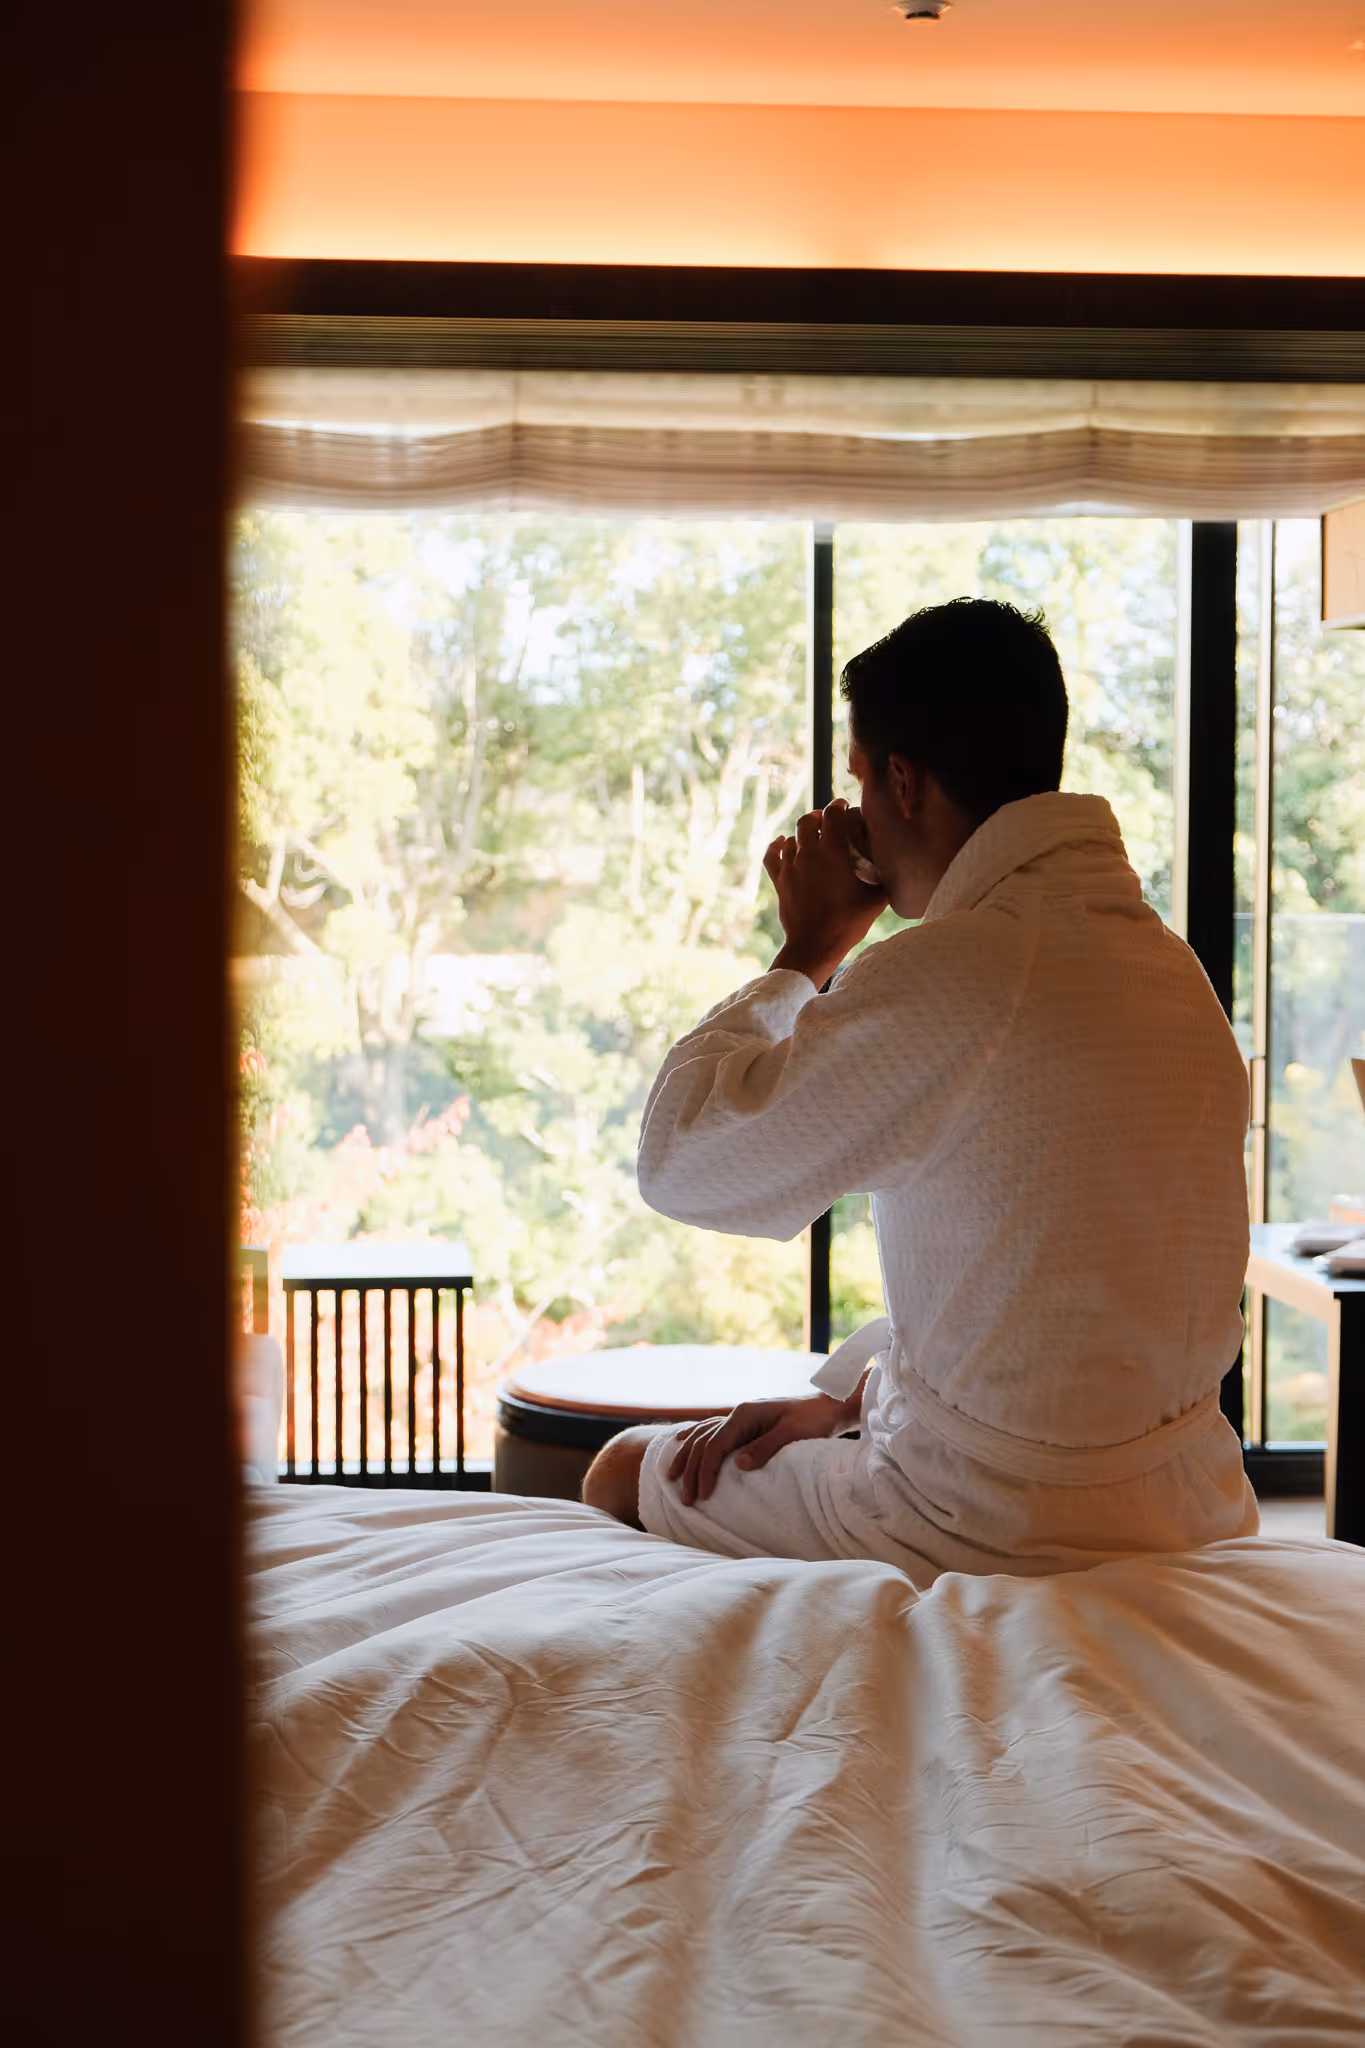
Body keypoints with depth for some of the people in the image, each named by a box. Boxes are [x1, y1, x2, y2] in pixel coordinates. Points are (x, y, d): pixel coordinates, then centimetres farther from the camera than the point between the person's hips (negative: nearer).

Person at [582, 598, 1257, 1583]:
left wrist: (805, 953, -2)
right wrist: (850, 1398, 13)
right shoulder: (1171, 963, 5)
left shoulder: (956, 968, -22)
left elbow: (682, 1163, -12)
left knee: (622, 1474, 14)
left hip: (997, 1536, -8)